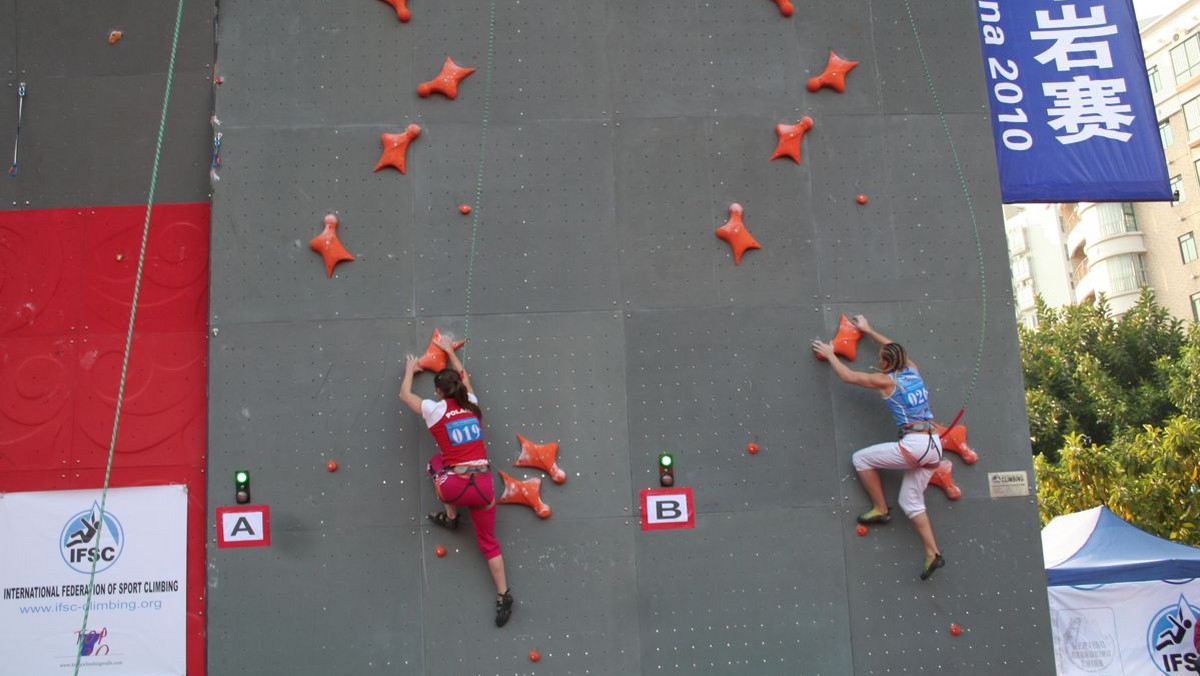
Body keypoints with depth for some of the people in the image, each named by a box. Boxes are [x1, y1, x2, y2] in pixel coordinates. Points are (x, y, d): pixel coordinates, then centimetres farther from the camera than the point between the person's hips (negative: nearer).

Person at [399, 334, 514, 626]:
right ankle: (503, 595, 8)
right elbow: (464, 377, 33)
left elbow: (404, 394, 19)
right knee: (488, 542, 16)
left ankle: (450, 516, 29)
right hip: (483, 485, 4)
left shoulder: (435, 409, 0)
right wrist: (450, 352, 45)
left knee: (436, 462, 31)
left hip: (455, 486, -3)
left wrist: (410, 370, 36)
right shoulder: (471, 405, 10)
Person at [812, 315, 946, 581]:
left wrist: (829, 354, 15)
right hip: (934, 445, 8)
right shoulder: (912, 371, 12)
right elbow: (895, 349, 32)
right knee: (910, 501, 15)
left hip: (914, 445, -8)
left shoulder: (886, 381, -7)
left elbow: (847, 376, 1)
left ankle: (880, 509, 15)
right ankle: (932, 554, 7)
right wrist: (868, 330, 39)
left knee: (861, 458, 9)